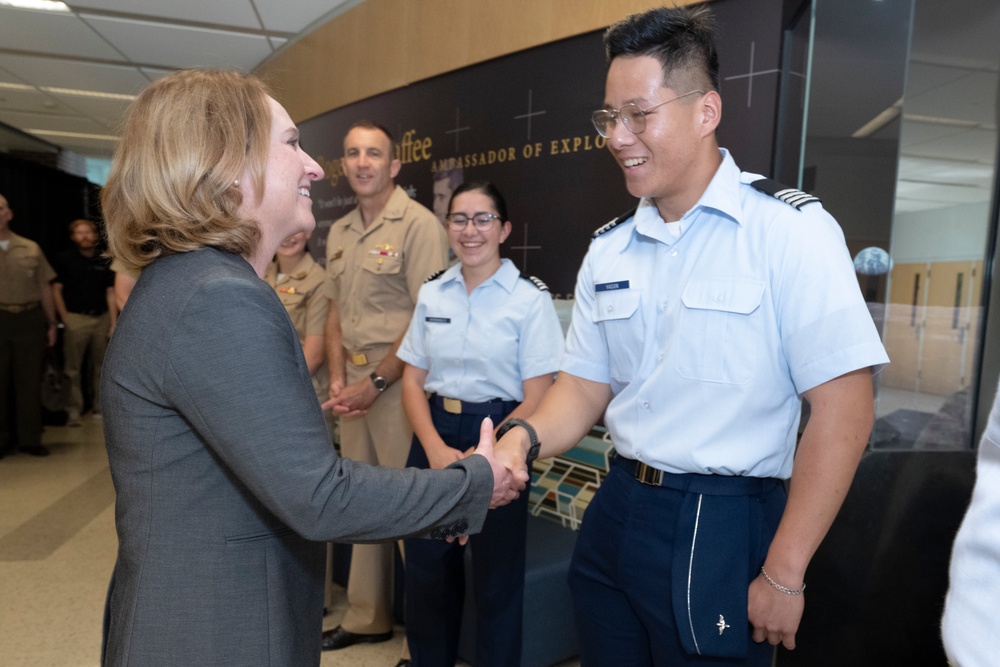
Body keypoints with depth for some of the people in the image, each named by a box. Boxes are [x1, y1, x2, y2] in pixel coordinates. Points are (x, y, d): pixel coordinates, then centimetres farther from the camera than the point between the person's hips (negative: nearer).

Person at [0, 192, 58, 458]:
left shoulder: (31, 249, 7)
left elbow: (44, 287, 9)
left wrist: (51, 323, 7)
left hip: (30, 319, 1)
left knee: (30, 381, 7)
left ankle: (30, 438, 17)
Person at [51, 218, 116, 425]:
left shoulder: (104, 261, 10)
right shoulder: (65, 259, 4)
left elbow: (111, 293, 8)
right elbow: (56, 289, 2)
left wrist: (113, 322, 2)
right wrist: (64, 318, -6)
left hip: (102, 317, 2)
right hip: (76, 318, -2)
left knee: (100, 365, 9)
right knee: (73, 368, -4)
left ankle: (100, 405, 20)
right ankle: (73, 410, 3)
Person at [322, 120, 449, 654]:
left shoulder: (418, 224, -9)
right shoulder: (339, 233, 13)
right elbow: (337, 311, 17)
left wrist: (375, 382, -12)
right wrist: (338, 378, 4)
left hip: (399, 380, -7)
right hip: (354, 380, 7)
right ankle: (366, 617, 31)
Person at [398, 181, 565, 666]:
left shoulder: (530, 298, -9)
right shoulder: (431, 293, 4)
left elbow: (536, 398, -9)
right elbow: (413, 381, 5)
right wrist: (436, 449, -9)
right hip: (434, 435, 4)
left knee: (496, 575, 11)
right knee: (427, 567, 16)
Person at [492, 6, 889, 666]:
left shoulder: (790, 230, -13)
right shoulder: (608, 250, 4)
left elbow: (843, 408, -15)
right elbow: (586, 385, 8)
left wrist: (783, 575, -14)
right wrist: (524, 437, -12)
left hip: (721, 529, -5)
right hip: (617, 509, 6)